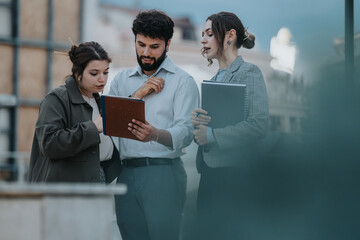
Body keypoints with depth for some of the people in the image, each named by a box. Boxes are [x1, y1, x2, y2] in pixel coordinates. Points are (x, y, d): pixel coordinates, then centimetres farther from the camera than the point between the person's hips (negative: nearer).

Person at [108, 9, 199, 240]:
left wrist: (156, 135, -32)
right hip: (127, 173, 5)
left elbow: (185, 132, -11)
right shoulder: (121, 80, 17)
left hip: (163, 172, -4)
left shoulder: (183, 81, 1)